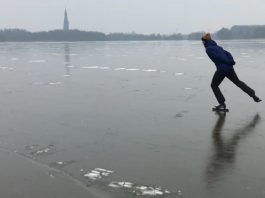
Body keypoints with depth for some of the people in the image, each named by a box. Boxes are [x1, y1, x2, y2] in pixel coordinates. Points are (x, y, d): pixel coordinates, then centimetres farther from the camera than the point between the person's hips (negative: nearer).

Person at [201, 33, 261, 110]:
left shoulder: (208, 49, -7)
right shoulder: (217, 46, 18)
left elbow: (218, 57, -16)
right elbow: (227, 53, 10)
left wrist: (228, 62, -9)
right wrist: (231, 62, -1)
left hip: (221, 69, -8)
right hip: (230, 68, 8)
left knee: (214, 85, 11)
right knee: (238, 82, 24)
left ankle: (222, 104, 5)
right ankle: (254, 96, 24)